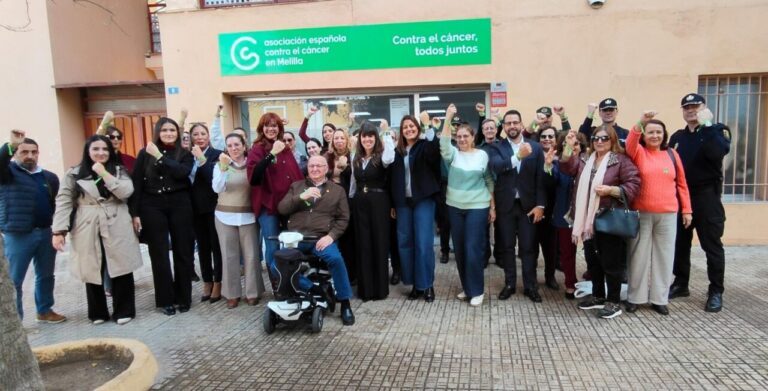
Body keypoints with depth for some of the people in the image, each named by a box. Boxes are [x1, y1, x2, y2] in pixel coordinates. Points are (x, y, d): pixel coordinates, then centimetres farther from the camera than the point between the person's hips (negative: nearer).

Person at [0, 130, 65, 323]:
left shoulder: (49, 177, 9)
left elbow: (58, 204, 10)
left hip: (46, 233, 4)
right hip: (17, 235, -4)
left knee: (46, 275, 15)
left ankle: (45, 311, 30)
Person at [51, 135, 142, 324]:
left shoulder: (118, 170, 8)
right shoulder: (74, 174, 5)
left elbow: (126, 192, -9)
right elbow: (63, 202, 0)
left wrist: (103, 173, -10)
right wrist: (58, 231, -8)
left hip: (117, 227, 0)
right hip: (88, 229, 0)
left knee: (121, 268, 0)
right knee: (92, 271, 7)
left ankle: (123, 310, 13)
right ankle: (98, 312, 22)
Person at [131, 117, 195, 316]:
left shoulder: (185, 154, 4)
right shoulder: (145, 153, 3)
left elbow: (182, 172, -17)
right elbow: (136, 184, 0)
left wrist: (160, 156, -17)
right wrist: (135, 213, -5)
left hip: (179, 205, 0)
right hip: (152, 206, 0)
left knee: (183, 251, 5)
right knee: (159, 254, 4)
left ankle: (183, 297, 19)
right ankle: (165, 299, 16)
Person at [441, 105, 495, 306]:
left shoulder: (482, 155, 0)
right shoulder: (453, 154, 3)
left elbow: (490, 181, 4)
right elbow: (443, 144, -20)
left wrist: (493, 207, 1)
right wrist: (448, 119, -27)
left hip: (477, 207, -3)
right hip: (455, 207, 3)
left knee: (473, 249, -6)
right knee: (459, 249, 9)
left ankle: (476, 290, 8)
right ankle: (466, 287, 24)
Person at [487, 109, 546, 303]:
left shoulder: (535, 147, 2)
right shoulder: (497, 147, 0)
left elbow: (540, 178, -1)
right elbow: (496, 166, -21)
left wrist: (540, 205, -7)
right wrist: (518, 156, -36)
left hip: (528, 204, 0)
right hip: (505, 204, 0)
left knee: (528, 247, 5)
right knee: (507, 246, 9)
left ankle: (530, 286, 16)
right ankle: (509, 284, 21)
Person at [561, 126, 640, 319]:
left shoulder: (621, 160, -6)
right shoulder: (586, 161, 14)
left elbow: (633, 185, -11)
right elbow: (568, 167, 4)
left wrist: (610, 190, -23)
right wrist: (569, 146, -5)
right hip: (587, 219, 7)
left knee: (611, 261, 1)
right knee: (592, 260, 15)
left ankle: (613, 302, 12)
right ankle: (598, 296, 28)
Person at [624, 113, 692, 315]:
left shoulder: (671, 154, 8)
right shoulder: (638, 152, 1)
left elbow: (681, 184, 12)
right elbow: (630, 144, -23)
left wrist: (686, 209, 9)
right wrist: (639, 123, -39)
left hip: (667, 214, 2)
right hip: (641, 214, -2)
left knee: (663, 256, 8)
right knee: (639, 255, 5)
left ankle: (659, 298, 20)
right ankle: (635, 297, 16)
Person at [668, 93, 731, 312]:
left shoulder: (718, 131, 0)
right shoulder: (677, 136, 13)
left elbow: (716, 153, -22)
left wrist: (706, 125, -19)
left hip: (706, 196, -4)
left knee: (711, 245, 1)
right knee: (680, 243, 10)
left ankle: (716, 292, 10)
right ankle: (680, 284, 23)